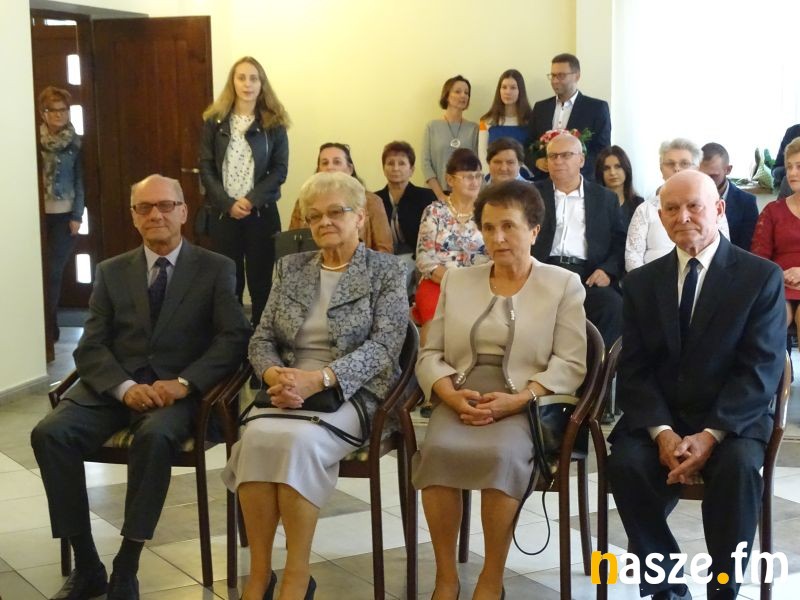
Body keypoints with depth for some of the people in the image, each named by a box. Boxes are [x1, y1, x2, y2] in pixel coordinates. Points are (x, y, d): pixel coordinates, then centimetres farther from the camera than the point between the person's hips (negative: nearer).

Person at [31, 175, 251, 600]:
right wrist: (125, 387, -15)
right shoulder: (111, 272, 14)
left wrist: (183, 383, -19)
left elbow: (234, 338, -3)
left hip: (178, 389, -3)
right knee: (49, 433, -24)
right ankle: (86, 566, -14)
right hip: (113, 386, 3)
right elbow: (90, 347, 6)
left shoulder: (216, 269, 7)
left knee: (155, 436, -37)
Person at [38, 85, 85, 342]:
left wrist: (77, 216, -4)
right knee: (43, 270, 1)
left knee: (54, 270, 0)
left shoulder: (75, 142, 0)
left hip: (65, 214, 0)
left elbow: (80, 179, 1)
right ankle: (46, 324, 14)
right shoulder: (34, 139, 0)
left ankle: (49, 324, 10)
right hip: (39, 213, 0)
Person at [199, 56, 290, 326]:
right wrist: (228, 203, -11)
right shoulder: (215, 121, 5)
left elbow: (280, 170, -2)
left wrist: (251, 201, -13)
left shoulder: (273, 123, 3)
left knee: (261, 278, 2)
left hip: (262, 211, -1)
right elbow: (206, 167, 1)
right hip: (222, 211, 1)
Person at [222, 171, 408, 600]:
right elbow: (262, 338, 13)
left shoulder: (385, 270, 4)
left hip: (352, 392, -3)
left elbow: (385, 344, -8)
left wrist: (319, 379, -22)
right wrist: (275, 375, -12)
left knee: (299, 440, -35)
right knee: (257, 436, -31)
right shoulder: (290, 267, 17)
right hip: (289, 391, 4)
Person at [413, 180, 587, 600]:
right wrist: (451, 394, -9)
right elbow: (430, 354, 13)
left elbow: (570, 363, 0)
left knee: (502, 454, -35)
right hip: (459, 401, 3)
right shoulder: (456, 281, 18)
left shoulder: (564, 284, 8)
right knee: (438, 450, -31)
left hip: (526, 404, -2)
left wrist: (518, 399, -15)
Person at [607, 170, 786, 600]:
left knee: (739, 467, -34)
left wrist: (711, 434, -21)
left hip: (731, 421, -2)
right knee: (625, 465, -27)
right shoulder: (641, 282, 9)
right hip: (657, 418, 2)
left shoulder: (762, 277, -1)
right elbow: (634, 371, 2)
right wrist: (662, 432, -16)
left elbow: (760, 370, -9)